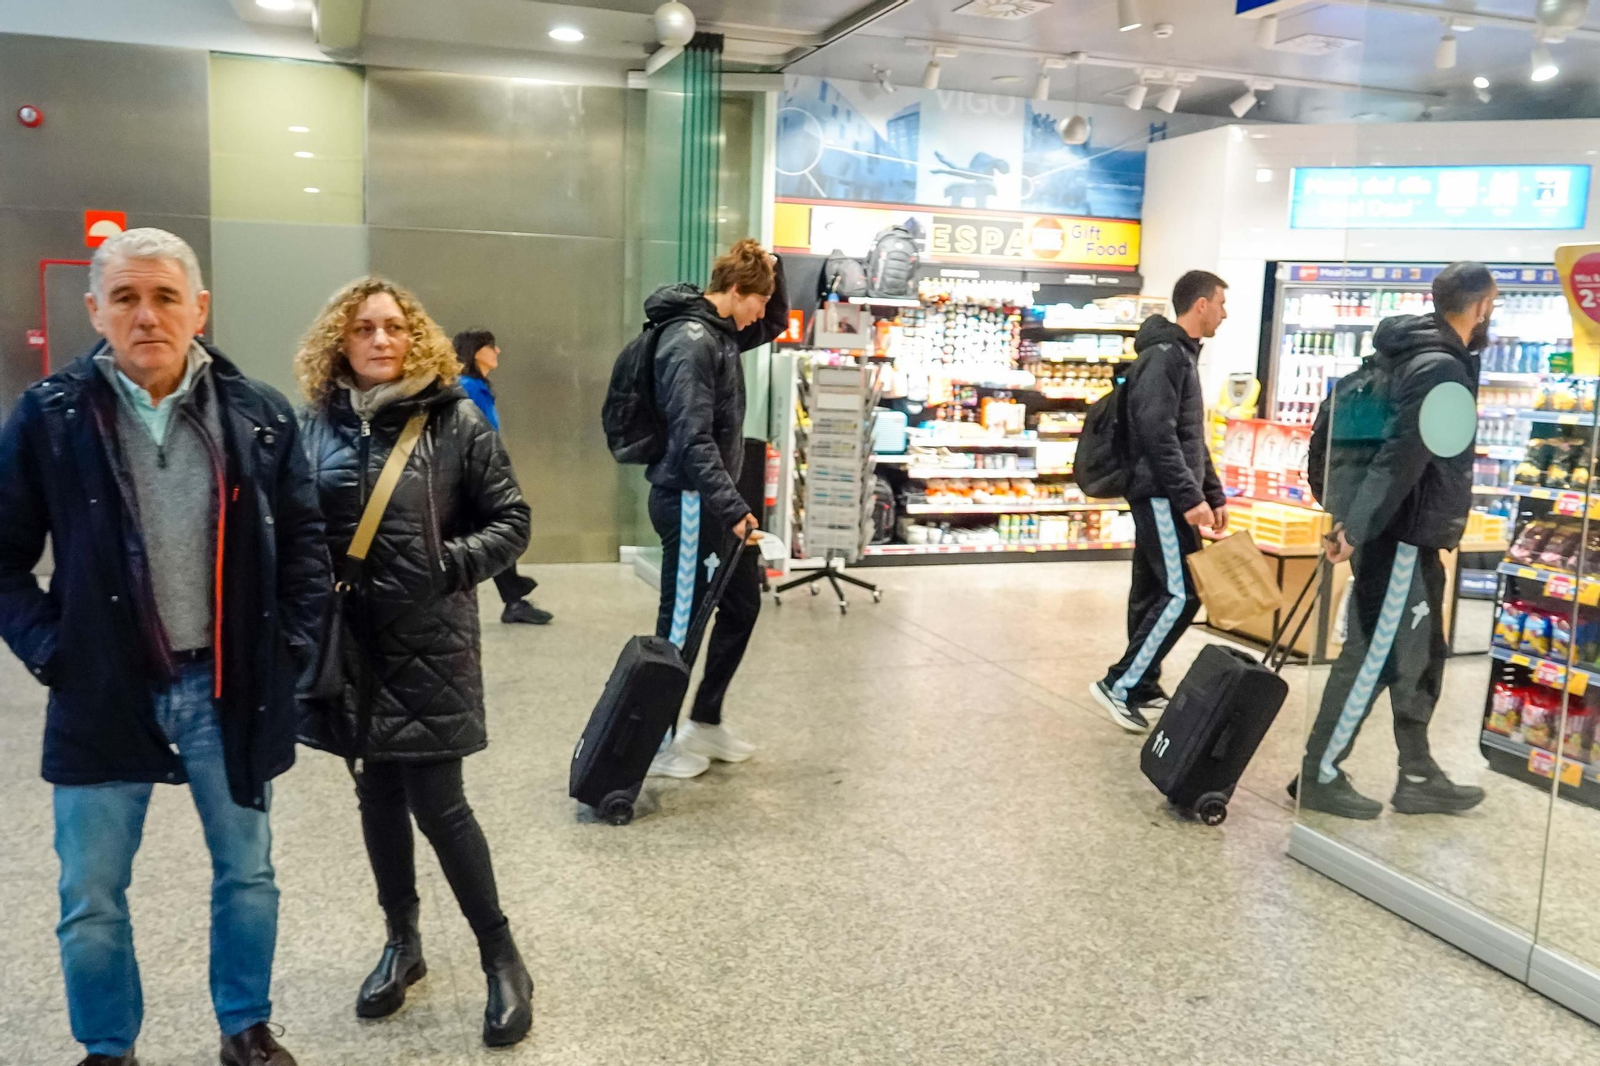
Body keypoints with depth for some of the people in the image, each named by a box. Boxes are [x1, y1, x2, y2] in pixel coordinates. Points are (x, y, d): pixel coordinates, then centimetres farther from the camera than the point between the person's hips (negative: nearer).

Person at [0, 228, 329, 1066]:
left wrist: (290, 643, -2)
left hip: (231, 690, 1)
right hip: (103, 693, -1)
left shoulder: (259, 414, -3)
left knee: (247, 875, 15)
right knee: (91, 899, 11)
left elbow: (304, 541, 4)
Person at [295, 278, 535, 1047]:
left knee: (437, 805, -2)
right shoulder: (319, 424, 2)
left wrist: (445, 566, -16)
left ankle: (500, 956, 18)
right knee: (377, 797, 15)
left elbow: (511, 521, -4)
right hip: (349, 643, 4)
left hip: (430, 644, -3)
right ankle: (402, 942, 35)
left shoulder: (456, 420, -6)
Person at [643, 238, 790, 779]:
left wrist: (772, 269, 11)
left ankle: (705, 722, 28)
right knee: (681, 622, 0)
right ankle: (656, 741, 14)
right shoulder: (690, 341, -19)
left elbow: (776, 325, 29)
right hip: (690, 501, -10)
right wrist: (733, 507, -29)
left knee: (742, 604, 17)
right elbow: (693, 440, -26)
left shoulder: (723, 331, 10)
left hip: (712, 499, 10)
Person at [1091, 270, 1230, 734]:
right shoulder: (1163, 355, -14)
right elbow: (1157, 435, -23)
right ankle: (1119, 685, -6)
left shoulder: (1182, 354, 19)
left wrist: (1213, 494, 20)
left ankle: (1143, 686, 19)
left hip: (1163, 496, 10)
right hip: (1162, 495, -10)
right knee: (1182, 593, -10)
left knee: (1153, 591, 12)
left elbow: (1193, 438, 23)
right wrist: (1190, 497, -24)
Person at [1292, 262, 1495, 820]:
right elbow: (1401, 459, -26)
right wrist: (1358, 530, -25)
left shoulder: (1401, 354, 13)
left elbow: (1330, 422, 16)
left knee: (1420, 655, 16)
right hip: (1401, 536, -10)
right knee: (1374, 656, -2)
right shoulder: (1443, 371, -16)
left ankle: (1418, 778, 25)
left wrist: (1342, 510, 20)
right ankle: (1318, 776, 6)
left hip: (1402, 534, 10)